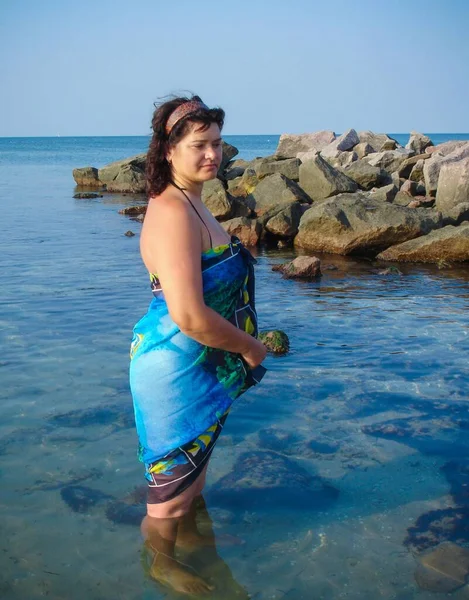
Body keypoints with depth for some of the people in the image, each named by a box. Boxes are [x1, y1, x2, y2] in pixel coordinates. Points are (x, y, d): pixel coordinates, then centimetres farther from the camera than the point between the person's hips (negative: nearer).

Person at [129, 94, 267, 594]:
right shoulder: (173, 214, -27)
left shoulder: (190, 202, 5)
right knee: (175, 481, 11)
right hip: (177, 368, -10)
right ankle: (162, 564, 35)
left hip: (204, 365, 10)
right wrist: (251, 347, -19)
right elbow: (189, 316, -32)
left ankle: (187, 536, 52)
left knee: (196, 464, 28)